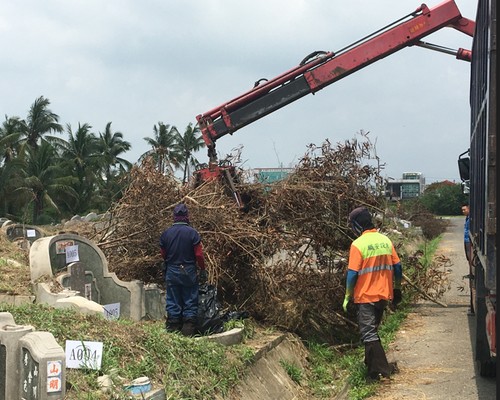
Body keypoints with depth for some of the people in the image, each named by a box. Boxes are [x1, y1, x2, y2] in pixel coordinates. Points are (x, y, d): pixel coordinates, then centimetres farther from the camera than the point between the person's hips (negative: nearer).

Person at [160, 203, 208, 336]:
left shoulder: (166, 234, -1)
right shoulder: (193, 233, -11)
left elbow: (163, 254, 8)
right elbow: (199, 255, -10)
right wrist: (203, 270, 3)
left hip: (171, 272, 2)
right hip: (189, 273, -2)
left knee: (173, 302, 9)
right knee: (190, 302, 6)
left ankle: (173, 329, 11)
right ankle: (188, 329, 4)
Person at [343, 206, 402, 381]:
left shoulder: (358, 244, -15)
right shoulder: (385, 240, 3)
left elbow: (352, 274, -16)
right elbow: (397, 267, 6)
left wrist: (347, 297, -6)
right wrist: (397, 289, 19)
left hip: (365, 296, -7)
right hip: (384, 295, 7)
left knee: (368, 333, 0)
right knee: (373, 330, 22)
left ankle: (380, 369, -3)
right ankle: (372, 363, 32)